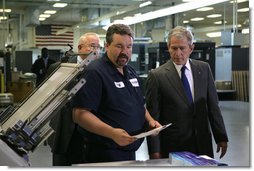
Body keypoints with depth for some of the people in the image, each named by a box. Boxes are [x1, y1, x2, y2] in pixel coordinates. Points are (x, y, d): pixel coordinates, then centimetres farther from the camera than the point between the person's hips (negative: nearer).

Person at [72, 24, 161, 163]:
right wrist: (112, 133, -32)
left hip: (131, 151, 8)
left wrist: (150, 120, 4)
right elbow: (80, 114, -22)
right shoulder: (94, 72, -14)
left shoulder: (131, 72, 12)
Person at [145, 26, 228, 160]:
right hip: (172, 147, -3)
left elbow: (213, 106, 9)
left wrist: (221, 137, 7)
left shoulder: (204, 69, 4)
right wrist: (154, 151, -10)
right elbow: (152, 117, -7)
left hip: (203, 145, 3)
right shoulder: (156, 76, -8)